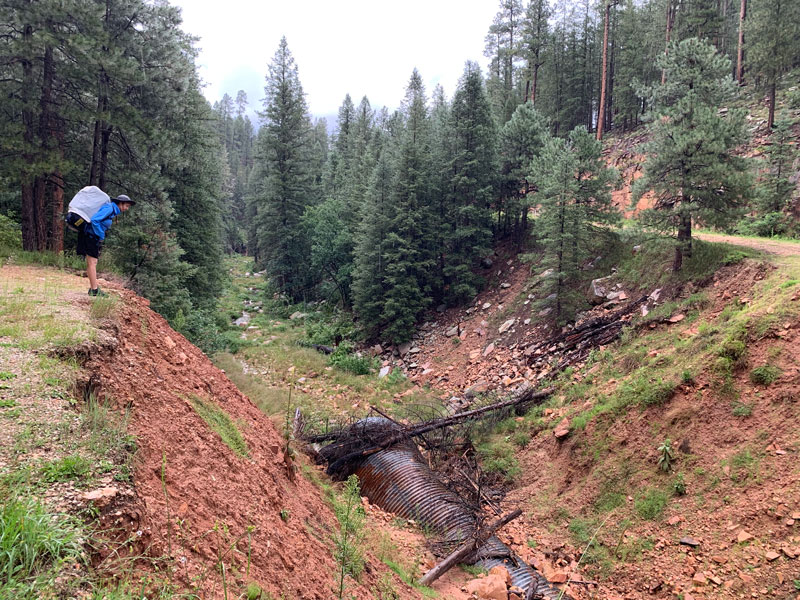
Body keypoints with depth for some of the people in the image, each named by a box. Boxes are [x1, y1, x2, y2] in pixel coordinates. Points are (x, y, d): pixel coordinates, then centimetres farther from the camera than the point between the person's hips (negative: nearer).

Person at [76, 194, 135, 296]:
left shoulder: (112, 210, 16)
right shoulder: (109, 208, -14)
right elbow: (94, 219, -24)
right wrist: (101, 236, -18)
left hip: (91, 236, 10)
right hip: (91, 235, -10)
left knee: (91, 263, 11)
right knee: (92, 263, -8)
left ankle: (93, 288, 16)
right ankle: (94, 290, -8)